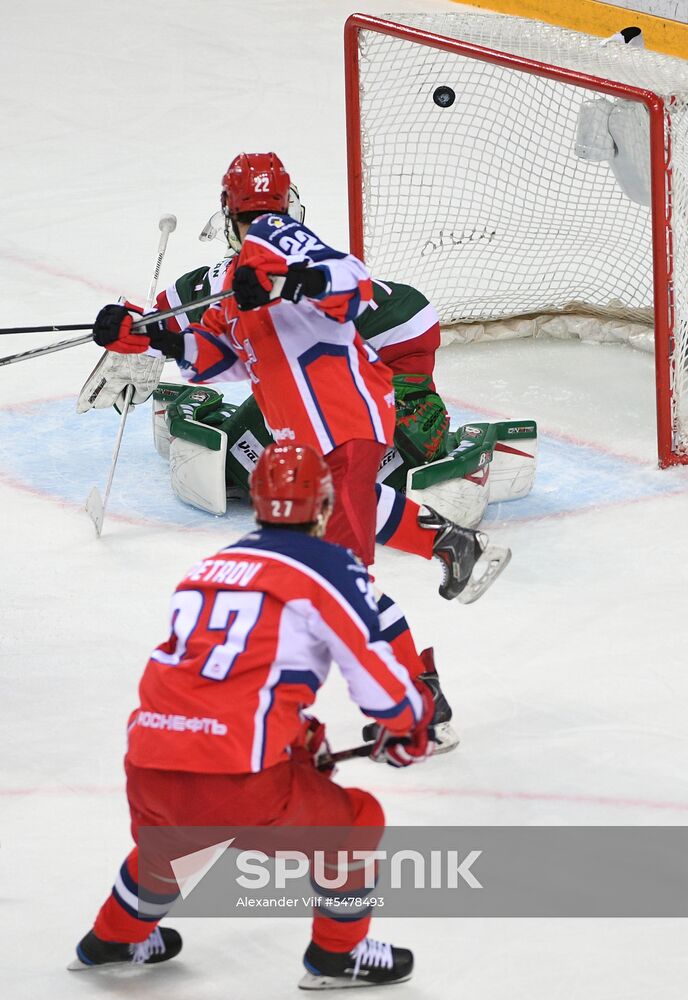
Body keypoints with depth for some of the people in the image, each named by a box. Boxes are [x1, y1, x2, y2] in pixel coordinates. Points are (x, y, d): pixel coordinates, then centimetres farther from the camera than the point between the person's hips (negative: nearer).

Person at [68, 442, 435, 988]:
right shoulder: (329, 566, 1)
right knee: (356, 823, 19)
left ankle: (112, 940, 55)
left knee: (170, 839, 40)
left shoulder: (210, 565, 21)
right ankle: (337, 955, 28)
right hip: (238, 786, -6)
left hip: (147, 768, 6)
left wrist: (296, 736, 42)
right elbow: (379, 677, -1)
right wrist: (413, 728, 20)